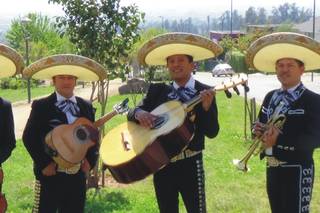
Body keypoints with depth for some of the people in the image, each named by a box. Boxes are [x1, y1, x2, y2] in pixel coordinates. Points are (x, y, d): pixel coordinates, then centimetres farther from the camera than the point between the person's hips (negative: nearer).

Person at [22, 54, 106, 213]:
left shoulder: (86, 106, 9)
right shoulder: (41, 106, -4)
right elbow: (29, 137, -7)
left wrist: (90, 160, 0)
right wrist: (44, 163, -14)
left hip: (78, 173, 4)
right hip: (50, 173, -4)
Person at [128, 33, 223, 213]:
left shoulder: (205, 92, -3)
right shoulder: (157, 90, 7)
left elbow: (212, 132, -9)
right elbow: (132, 113, 5)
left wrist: (207, 107, -27)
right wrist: (139, 113, -18)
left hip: (190, 164, -4)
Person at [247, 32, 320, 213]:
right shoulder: (270, 97, 10)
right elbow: (261, 125, 17)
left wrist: (279, 140, -28)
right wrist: (259, 130, -8)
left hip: (297, 170, -7)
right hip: (273, 168, 7)